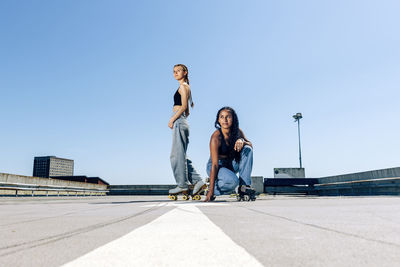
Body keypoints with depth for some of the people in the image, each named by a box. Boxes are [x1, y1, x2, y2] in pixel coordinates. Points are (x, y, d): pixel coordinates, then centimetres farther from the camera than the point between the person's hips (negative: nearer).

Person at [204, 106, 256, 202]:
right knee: (233, 181, -35)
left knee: (247, 149, -18)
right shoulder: (216, 137, -27)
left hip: (231, 165, 6)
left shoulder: (237, 132, -9)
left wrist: (242, 141, -30)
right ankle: (211, 190, -4)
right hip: (217, 167, -6)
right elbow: (214, 164, -30)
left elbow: (250, 145, -4)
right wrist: (211, 191, -32)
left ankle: (244, 186, -15)